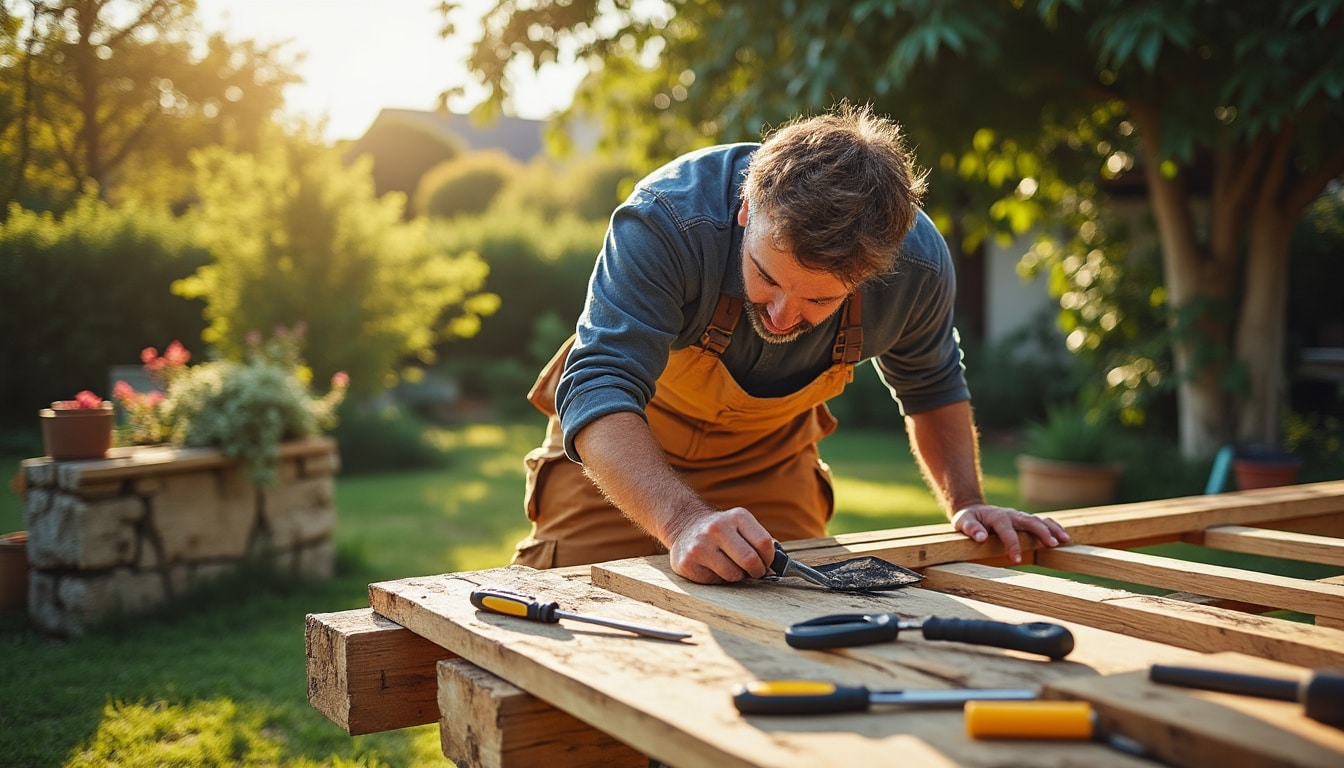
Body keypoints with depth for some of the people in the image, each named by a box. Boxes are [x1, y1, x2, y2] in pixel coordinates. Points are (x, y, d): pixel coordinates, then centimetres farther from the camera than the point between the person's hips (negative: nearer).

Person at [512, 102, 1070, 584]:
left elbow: (932, 387, -2)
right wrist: (683, 521, -60)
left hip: (770, 459, 2)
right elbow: (598, 390, -44)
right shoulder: (667, 219, -38)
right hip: (620, 447, -2)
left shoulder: (917, 263, -25)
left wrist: (966, 504, -13)